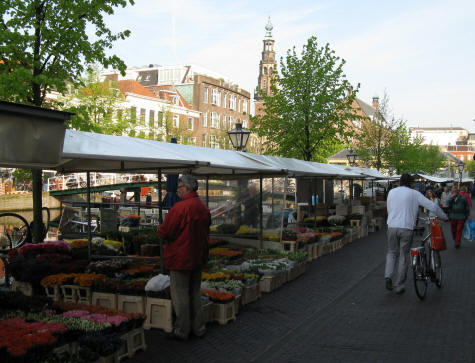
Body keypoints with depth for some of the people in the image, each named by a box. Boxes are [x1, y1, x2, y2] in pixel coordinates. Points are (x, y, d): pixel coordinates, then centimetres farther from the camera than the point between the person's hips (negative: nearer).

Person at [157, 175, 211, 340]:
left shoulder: (180, 207, -20)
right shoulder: (204, 208, 7)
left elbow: (164, 232, -17)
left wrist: (161, 231, 4)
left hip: (181, 258, -8)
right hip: (198, 258, 8)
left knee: (180, 294, 3)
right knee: (195, 293, 17)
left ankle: (181, 331, 11)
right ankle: (198, 328, 24)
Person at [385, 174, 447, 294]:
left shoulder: (391, 192, 10)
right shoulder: (414, 193, 1)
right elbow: (432, 206, 1)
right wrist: (444, 217, 15)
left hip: (392, 227, 3)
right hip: (407, 228, -3)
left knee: (392, 252, 19)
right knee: (403, 257, 7)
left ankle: (388, 276, -4)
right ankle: (399, 286, 12)